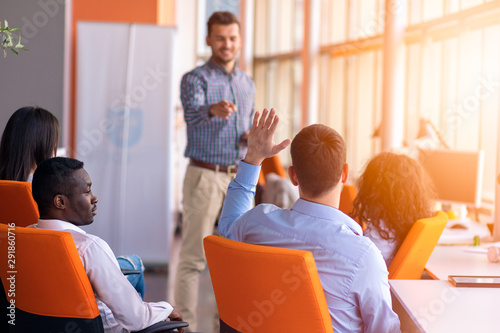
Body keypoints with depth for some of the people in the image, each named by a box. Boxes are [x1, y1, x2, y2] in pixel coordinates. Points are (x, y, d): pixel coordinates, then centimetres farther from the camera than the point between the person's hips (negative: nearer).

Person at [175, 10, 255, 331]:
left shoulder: (247, 83, 14)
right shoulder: (195, 79, -6)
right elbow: (192, 114, -27)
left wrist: (253, 138, 1)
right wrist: (213, 110, -49)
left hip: (240, 176, 6)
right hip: (206, 175, -6)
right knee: (194, 256, -6)